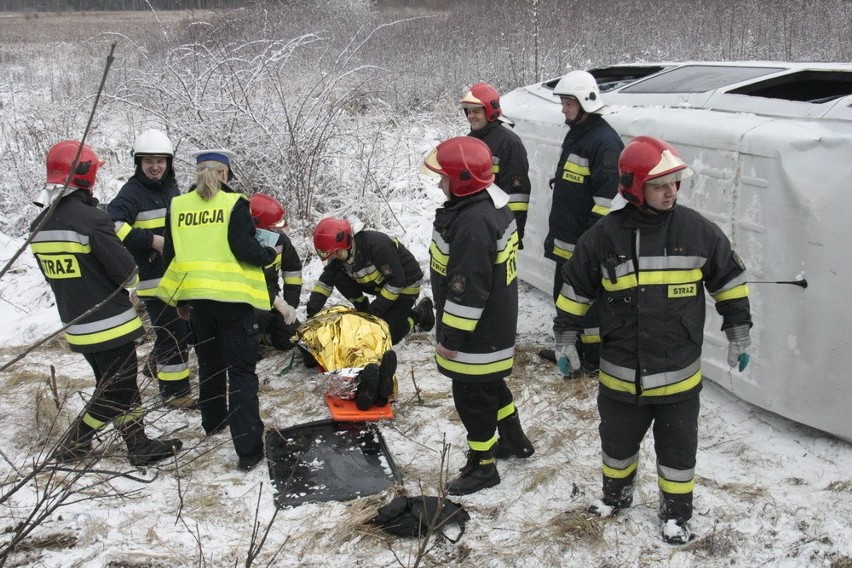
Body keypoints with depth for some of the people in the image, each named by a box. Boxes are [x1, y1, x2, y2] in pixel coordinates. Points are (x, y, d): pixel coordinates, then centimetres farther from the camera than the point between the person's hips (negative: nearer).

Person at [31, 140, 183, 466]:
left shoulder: (40, 225, 4)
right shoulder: (89, 218, -21)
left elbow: (55, 276, 11)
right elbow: (127, 272, -19)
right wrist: (128, 279, 2)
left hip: (77, 326, 8)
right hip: (109, 324, -8)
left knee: (113, 385, 18)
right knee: (116, 393, 7)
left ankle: (139, 447, 23)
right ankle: (72, 446, 13)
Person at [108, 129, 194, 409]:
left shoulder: (171, 187, 12)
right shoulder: (133, 191, -11)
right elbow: (112, 225, -25)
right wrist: (151, 240, -26)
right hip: (153, 276, -8)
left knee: (185, 325, 19)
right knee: (173, 331, -7)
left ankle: (159, 364, 38)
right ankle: (175, 391, 4)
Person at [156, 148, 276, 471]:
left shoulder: (178, 206, 6)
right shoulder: (234, 204, -7)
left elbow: (170, 255, 9)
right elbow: (244, 249, -16)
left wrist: (180, 299, 19)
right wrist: (270, 255, 5)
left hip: (195, 297, 4)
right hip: (232, 296, -4)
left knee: (209, 363, 24)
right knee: (241, 370, -1)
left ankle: (213, 421, 42)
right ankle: (248, 448, -6)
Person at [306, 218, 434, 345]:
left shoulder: (376, 244, -34)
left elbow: (397, 280, -29)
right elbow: (326, 281, -6)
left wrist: (377, 307, -24)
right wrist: (313, 306, -20)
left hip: (405, 284, -7)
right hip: (380, 282, 7)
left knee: (389, 335, -15)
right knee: (339, 278, -12)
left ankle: (421, 313, 9)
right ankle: (364, 311, 7)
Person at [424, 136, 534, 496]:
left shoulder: (473, 222, -30)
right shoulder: (491, 205, 4)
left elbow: (468, 288, -28)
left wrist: (451, 336, -19)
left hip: (476, 333, -11)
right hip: (495, 324, 11)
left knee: (472, 397, 6)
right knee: (491, 385, 27)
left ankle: (481, 467, 22)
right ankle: (515, 442, 44)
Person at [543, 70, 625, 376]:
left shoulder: (605, 141, -17)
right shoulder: (574, 135, 14)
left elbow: (607, 196, -21)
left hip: (587, 240, -10)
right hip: (566, 240, 10)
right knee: (563, 294, 18)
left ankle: (593, 358, 11)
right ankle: (571, 348, 33)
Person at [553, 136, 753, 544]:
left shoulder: (697, 231, -8)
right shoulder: (604, 236, -10)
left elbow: (730, 281, 4)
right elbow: (575, 289, 1)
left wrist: (739, 335, 7)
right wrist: (565, 341, 4)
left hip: (679, 373, 0)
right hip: (620, 372, 1)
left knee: (677, 448, 14)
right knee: (617, 440, 20)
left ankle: (676, 511, 36)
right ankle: (616, 493, 46)